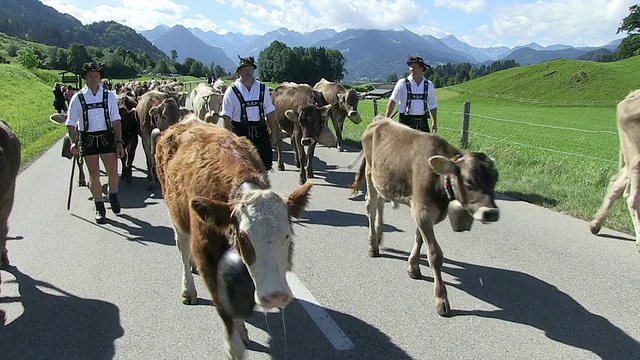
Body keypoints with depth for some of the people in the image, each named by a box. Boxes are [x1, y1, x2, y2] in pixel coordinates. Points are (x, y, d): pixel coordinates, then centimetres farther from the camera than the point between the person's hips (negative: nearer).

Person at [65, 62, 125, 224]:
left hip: (107, 137, 1)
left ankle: (113, 195, 33)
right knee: (94, 175, 5)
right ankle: (99, 207, 19)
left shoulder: (109, 96, 3)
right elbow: (71, 123, 2)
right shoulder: (78, 98, 0)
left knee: (113, 172, 1)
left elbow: (116, 120, 3)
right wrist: (73, 143, -9)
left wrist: (119, 142, -3)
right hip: (87, 139, 0)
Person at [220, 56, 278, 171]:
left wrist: (273, 131, 9)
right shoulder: (232, 91, -1)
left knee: (266, 161, 4)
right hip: (240, 132, -3)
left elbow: (270, 112, 13)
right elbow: (227, 117, -3)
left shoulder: (263, 89, 9)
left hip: (261, 132, 3)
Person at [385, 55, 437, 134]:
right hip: (406, 121, -3)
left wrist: (434, 123, 9)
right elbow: (392, 101, -4)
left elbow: (432, 105, 13)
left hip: (423, 121, 3)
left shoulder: (429, 85, 7)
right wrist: (386, 119, -13)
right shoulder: (402, 83, -1)